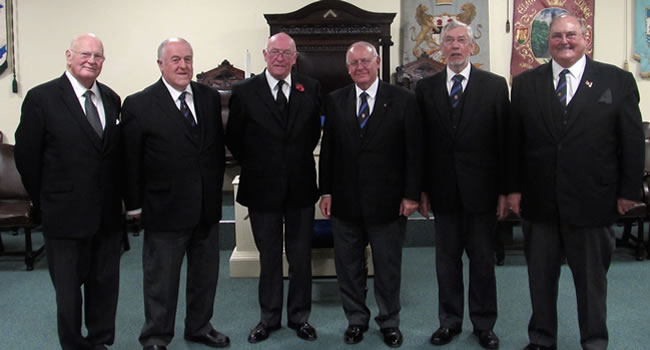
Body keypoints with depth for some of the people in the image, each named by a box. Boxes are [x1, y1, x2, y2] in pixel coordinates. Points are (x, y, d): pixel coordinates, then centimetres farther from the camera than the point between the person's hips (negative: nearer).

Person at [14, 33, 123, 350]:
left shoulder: (111, 99, 7)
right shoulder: (42, 98, -7)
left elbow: (117, 153, 9)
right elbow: (26, 156, -4)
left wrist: (120, 198, 4)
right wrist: (44, 204, 0)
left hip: (108, 215, 4)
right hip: (66, 214, -4)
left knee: (105, 283, 14)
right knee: (68, 288, 11)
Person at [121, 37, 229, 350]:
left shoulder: (210, 98, 5)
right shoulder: (139, 105, -9)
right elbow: (131, 161, -6)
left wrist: (216, 190, 8)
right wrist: (135, 205, -6)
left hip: (207, 207, 5)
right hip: (165, 208, -5)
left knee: (205, 274, 18)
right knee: (161, 280, 9)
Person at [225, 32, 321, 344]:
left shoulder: (311, 89, 0)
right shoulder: (244, 92, -4)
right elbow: (233, 139, 3)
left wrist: (300, 160, 6)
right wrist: (255, 166, 5)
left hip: (300, 187, 1)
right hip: (262, 188, -1)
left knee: (301, 256, 11)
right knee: (268, 256, 12)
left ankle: (299, 316, 27)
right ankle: (269, 317, 27)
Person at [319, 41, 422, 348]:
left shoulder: (403, 100, -3)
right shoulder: (335, 101, 5)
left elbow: (414, 150, -4)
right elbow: (327, 149, 6)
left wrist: (411, 194, -7)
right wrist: (326, 191, 2)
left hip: (388, 201, -2)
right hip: (344, 201, 2)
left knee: (388, 267, 11)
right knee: (348, 266, 12)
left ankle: (389, 322, 30)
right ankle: (356, 319, 30)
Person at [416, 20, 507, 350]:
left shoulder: (495, 85, 0)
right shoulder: (426, 88, 5)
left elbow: (504, 140, -2)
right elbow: (421, 142, 4)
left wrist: (504, 189, -5)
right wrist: (422, 189, 1)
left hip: (481, 188, -1)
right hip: (443, 190, 2)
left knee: (483, 260, 9)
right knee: (446, 259, 11)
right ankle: (449, 320, 26)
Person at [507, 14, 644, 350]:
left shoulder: (618, 80, 0)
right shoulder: (525, 83, 4)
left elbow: (632, 140, 0)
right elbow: (513, 141, 4)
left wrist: (629, 191, -3)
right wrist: (513, 188, 1)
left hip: (592, 200, -1)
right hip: (538, 200, 2)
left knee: (593, 277, 12)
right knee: (540, 275, 13)